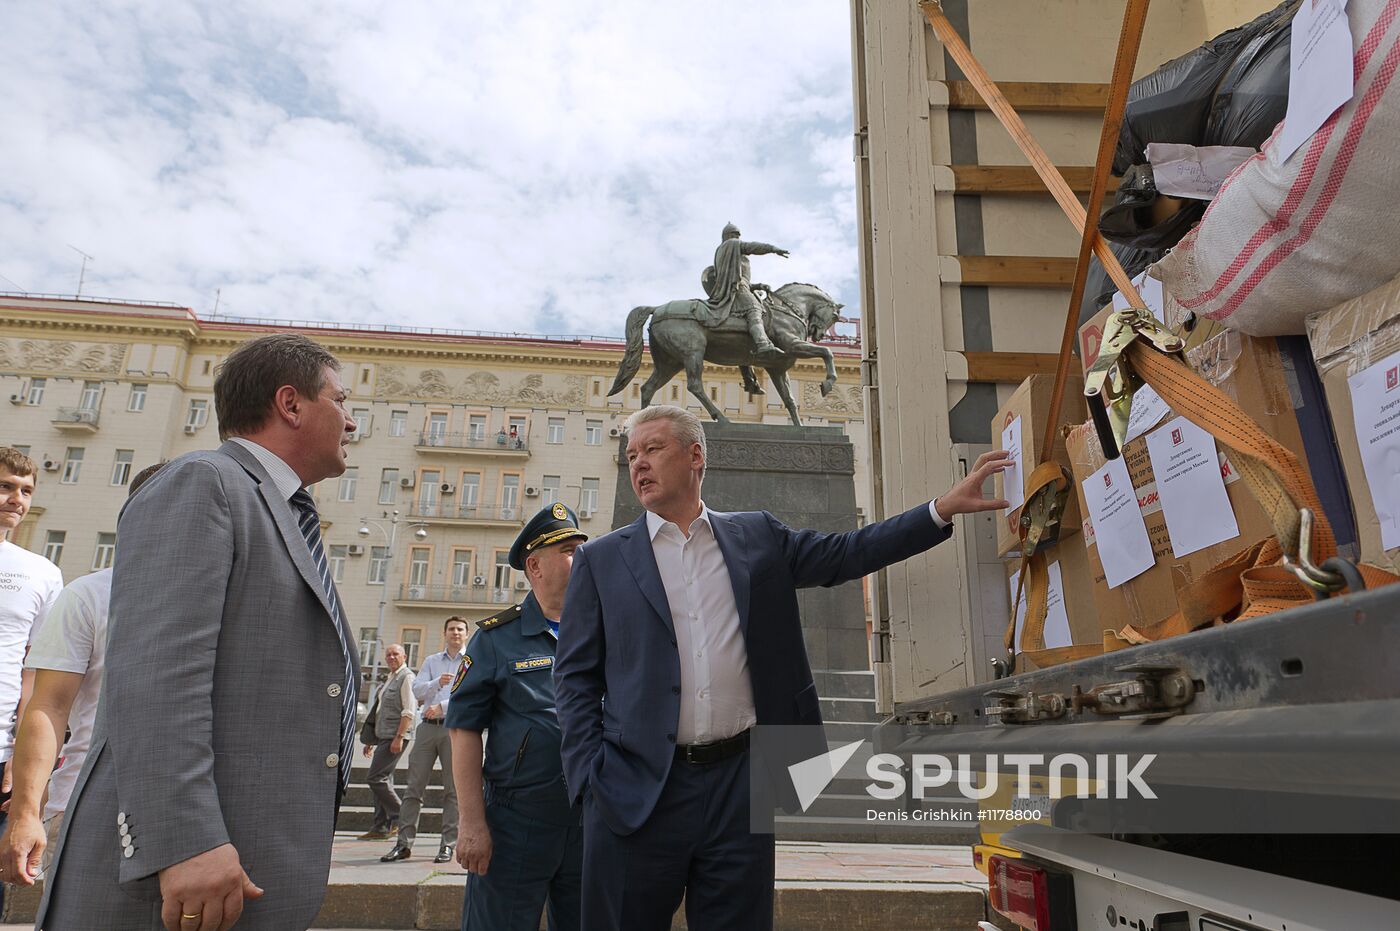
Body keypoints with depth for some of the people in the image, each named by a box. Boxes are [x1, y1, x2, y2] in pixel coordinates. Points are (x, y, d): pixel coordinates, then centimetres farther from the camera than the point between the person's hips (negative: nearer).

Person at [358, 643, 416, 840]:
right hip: (384, 737, 9)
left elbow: (409, 711, -17)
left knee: (375, 778, -11)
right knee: (383, 780, 8)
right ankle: (380, 827, 12)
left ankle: (399, 816, -2)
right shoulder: (390, 679, 20)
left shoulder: (407, 677, -9)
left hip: (395, 737, -9)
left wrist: (399, 737, -22)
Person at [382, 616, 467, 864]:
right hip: (428, 727, 3)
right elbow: (417, 690, 5)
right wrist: (437, 682, -14)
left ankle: (448, 845, 5)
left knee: (453, 789, 0)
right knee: (415, 786, 1)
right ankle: (404, 843, 6)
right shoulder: (431, 661, 18)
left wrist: (442, 706, -13)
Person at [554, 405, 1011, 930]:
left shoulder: (757, 537, 9)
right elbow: (575, 677, 4)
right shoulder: (601, 560, 5)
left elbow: (846, 553, 9)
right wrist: (590, 777, -6)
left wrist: (945, 508, 1)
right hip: (637, 788, -1)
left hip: (740, 782, 1)